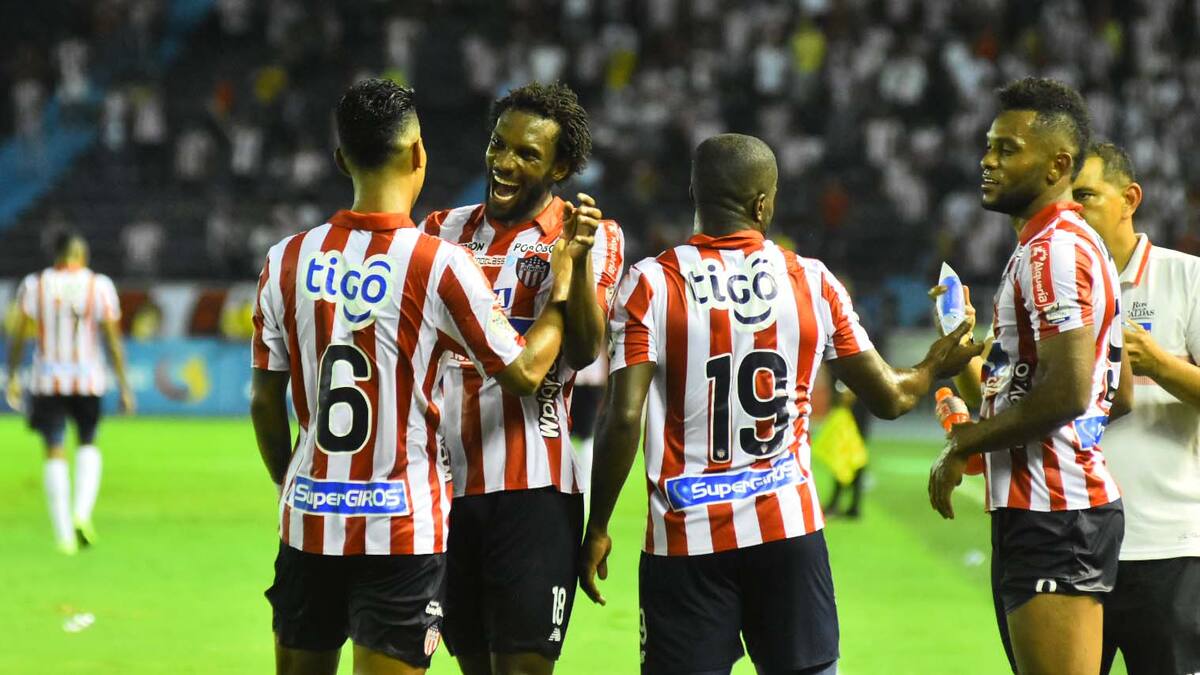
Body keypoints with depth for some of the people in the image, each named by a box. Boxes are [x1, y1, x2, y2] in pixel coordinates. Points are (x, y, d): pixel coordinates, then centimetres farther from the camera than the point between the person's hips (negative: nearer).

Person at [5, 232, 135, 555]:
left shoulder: (34, 285, -1)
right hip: (89, 381, 0)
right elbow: (113, 340, -5)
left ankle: (65, 534, -4)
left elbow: (18, 335, -2)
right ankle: (82, 512, -1)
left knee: (55, 454, 4)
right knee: (88, 446, 20)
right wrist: (124, 386, -1)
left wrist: (12, 377, 8)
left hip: (47, 382, 0)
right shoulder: (99, 286, -3)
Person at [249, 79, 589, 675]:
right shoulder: (439, 264, -11)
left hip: (309, 519, 4)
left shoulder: (288, 261, 0)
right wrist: (562, 287, 12)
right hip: (403, 527, -4)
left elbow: (265, 403, 7)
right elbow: (524, 373, -2)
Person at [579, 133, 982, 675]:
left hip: (686, 537, -2)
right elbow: (889, 398, 9)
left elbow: (623, 419, -11)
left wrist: (597, 527, -1)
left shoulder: (651, 284, -5)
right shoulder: (812, 282, 2)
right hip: (789, 530, 2)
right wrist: (934, 367, 31)